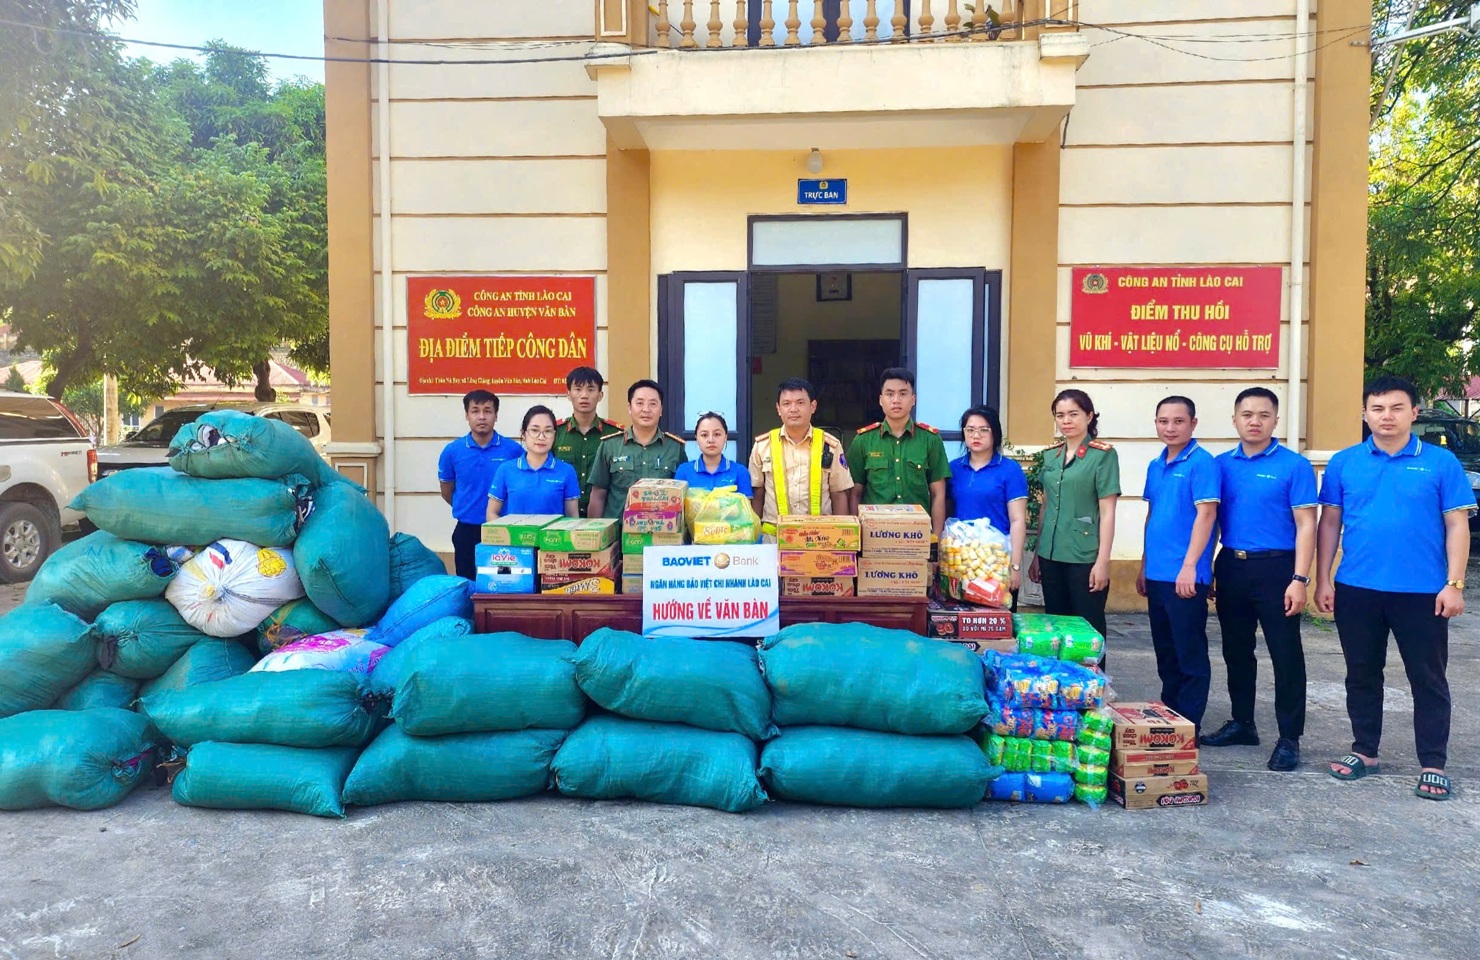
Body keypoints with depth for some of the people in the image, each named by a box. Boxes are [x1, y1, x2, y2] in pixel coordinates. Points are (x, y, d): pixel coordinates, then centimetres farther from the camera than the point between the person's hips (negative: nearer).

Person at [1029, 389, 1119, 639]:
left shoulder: (1103, 454, -6)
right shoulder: (1050, 455, 10)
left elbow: (1107, 512, -9)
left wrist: (1103, 561, -13)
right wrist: (1037, 555, 14)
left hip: (1085, 558, -5)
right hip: (1050, 556, 5)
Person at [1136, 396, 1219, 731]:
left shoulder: (1201, 462, -9)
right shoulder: (1155, 466, 13)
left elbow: (1206, 514, -16)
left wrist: (1189, 566, -21)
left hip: (1185, 576, -8)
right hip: (1157, 574, 8)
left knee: (1190, 653, 1)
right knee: (1165, 652, 16)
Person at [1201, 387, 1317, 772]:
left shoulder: (1294, 465, -5)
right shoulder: (1222, 465, 8)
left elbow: (1305, 525, -8)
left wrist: (1299, 579, -16)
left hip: (1275, 568, -5)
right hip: (1230, 567, 5)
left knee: (1286, 655, 0)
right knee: (1236, 651, 15)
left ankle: (1289, 739, 10)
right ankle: (1242, 723, 29)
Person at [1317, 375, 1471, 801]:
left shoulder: (1441, 462, -2)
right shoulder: (1344, 463, 2)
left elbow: (1456, 525, -1)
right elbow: (1329, 523, 4)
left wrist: (1454, 584, -8)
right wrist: (1323, 580, 0)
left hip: (1422, 592, -2)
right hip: (1356, 590, 2)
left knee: (1429, 679, 7)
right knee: (1362, 675, 13)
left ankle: (1433, 765, 18)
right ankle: (1364, 751, 27)